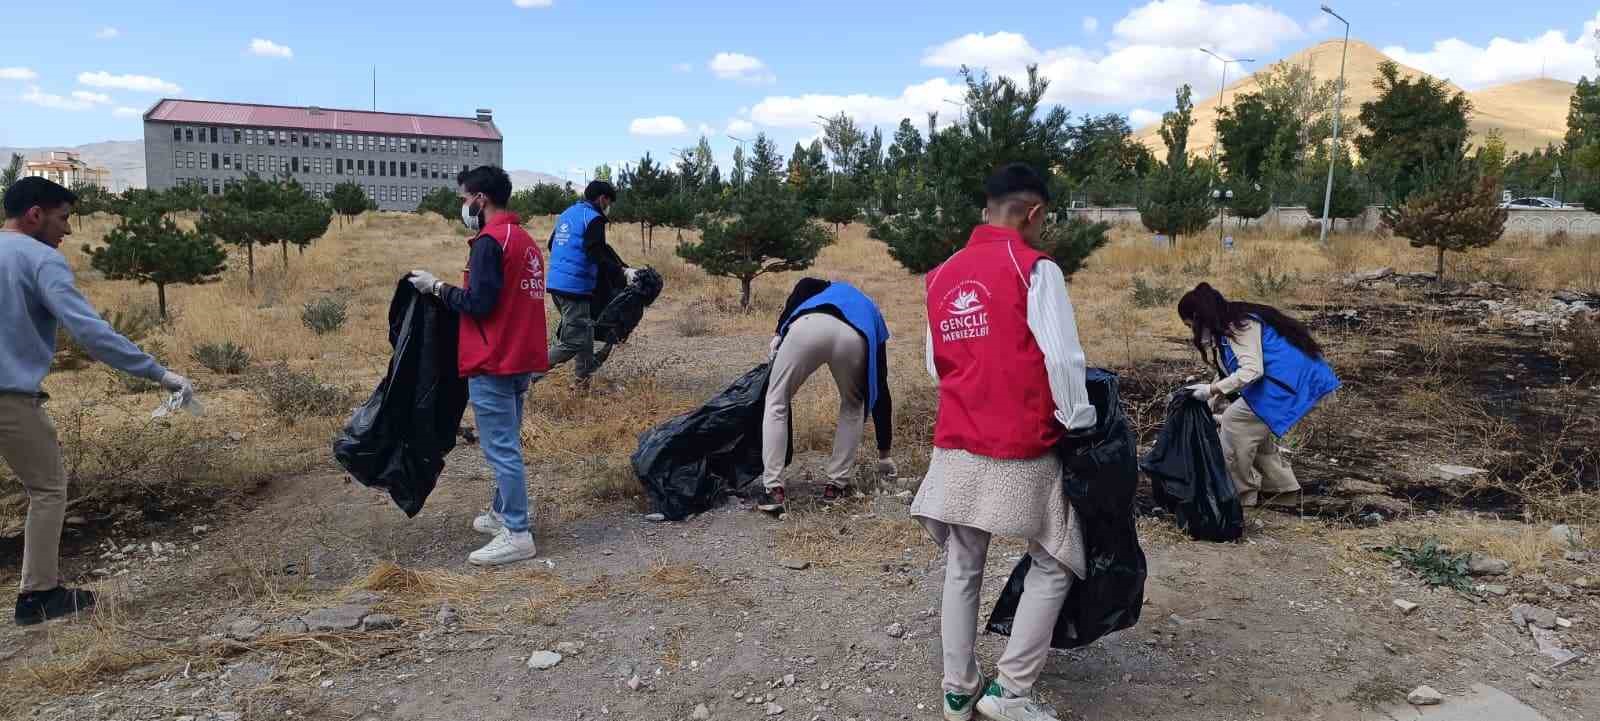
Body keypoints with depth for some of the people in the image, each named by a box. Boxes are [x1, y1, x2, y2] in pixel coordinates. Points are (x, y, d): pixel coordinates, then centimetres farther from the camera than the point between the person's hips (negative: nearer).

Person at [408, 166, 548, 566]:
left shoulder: (490, 241, -15)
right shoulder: (525, 239, 14)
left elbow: (478, 303, -20)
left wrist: (437, 286, -7)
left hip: (493, 365, -9)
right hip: (520, 360, 10)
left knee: (502, 448, -4)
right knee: (506, 444, 19)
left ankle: (517, 535, 0)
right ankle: (503, 512, 31)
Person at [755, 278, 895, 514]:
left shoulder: (831, 289, 46)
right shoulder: (874, 320, 42)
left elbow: (804, 285, 17)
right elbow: (881, 392, 43)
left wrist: (779, 331, 18)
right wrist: (884, 455, 49)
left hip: (808, 325, -1)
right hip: (854, 338, 1)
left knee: (776, 403, 18)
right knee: (853, 407, 30)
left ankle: (773, 490, 10)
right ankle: (836, 485, 26)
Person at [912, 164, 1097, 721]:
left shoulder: (941, 276, 9)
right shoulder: (1035, 268, -10)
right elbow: (1063, 359, -14)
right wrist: (1080, 422, -1)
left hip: (956, 449, 6)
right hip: (1021, 454, -5)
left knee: (961, 569, 15)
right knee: (1054, 566, 12)